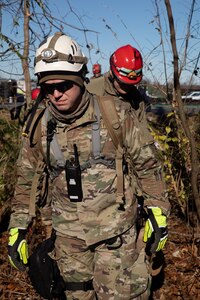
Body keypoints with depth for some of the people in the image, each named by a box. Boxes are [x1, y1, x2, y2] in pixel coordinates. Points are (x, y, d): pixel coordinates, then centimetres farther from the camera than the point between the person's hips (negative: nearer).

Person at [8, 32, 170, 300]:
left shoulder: (116, 114, -12)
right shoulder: (39, 126, -4)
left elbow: (147, 164, -2)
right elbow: (26, 180, 7)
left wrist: (157, 212, -1)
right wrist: (17, 229, 6)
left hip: (115, 230, -3)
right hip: (68, 234, 3)